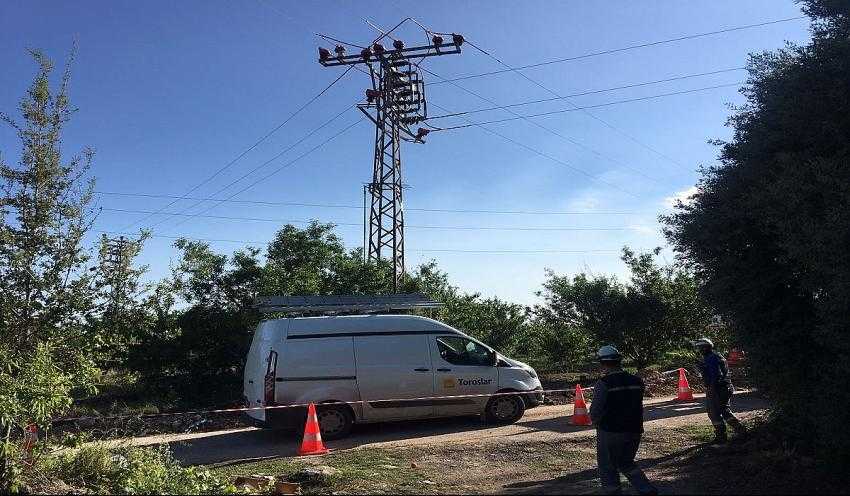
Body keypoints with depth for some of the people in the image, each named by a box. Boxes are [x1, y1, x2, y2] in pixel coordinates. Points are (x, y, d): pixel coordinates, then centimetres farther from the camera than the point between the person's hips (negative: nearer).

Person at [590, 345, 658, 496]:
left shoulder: (603, 384, -18)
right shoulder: (637, 381, -1)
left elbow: (595, 411, -14)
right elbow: (638, 406, 8)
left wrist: (597, 424, 5)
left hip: (610, 432, -6)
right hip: (634, 431, 6)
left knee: (608, 469, 11)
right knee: (626, 463, 24)